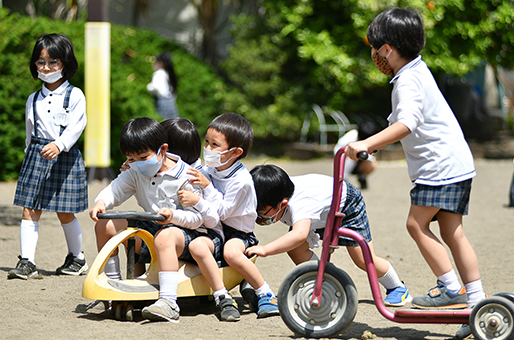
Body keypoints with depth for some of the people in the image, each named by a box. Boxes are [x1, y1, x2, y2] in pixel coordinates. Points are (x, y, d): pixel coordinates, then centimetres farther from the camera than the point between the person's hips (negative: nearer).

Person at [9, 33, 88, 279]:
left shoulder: (74, 95, -2)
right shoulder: (34, 99, 12)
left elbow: (75, 127, -14)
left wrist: (58, 145, -28)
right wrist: (32, 154, 15)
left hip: (65, 156, -4)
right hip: (36, 156, 4)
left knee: (65, 213, 4)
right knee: (30, 210, -6)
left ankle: (76, 258, 23)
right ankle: (27, 262, -8)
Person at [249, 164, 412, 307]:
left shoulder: (299, 204, -51)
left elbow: (299, 235, -70)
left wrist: (266, 249, -74)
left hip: (347, 204, -7)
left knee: (364, 260, -6)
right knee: (295, 249, -16)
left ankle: (397, 287, 23)